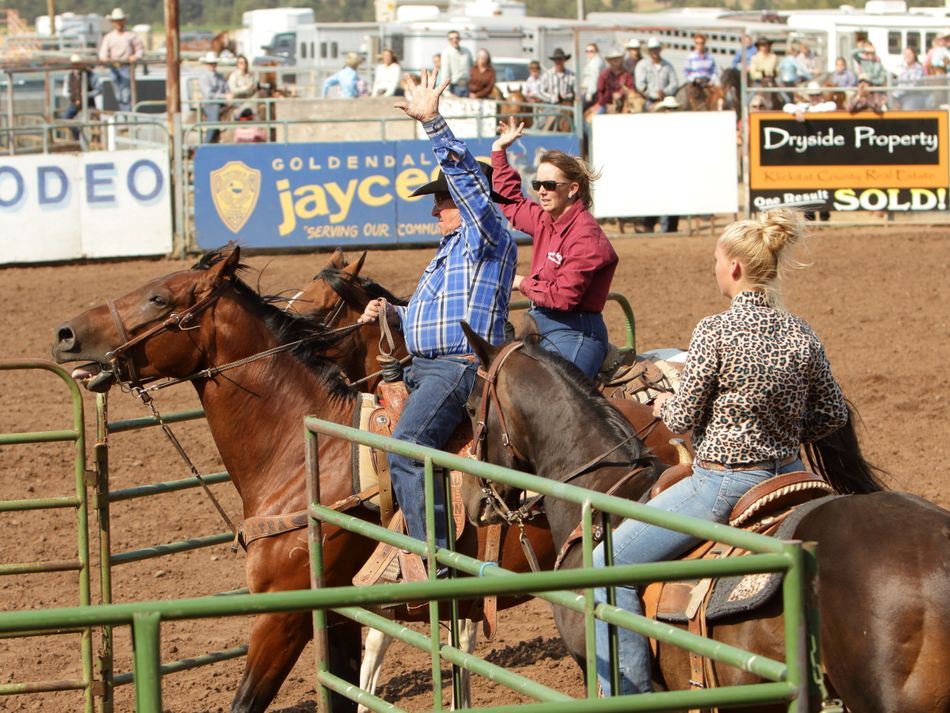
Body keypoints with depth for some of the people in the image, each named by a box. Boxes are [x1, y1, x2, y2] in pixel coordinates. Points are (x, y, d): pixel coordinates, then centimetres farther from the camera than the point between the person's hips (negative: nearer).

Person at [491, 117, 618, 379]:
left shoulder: (585, 235, -15)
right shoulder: (545, 220, 12)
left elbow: (565, 295, -22)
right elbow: (511, 202, 35)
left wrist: (523, 283, -7)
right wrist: (499, 152, 33)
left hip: (573, 335, -10)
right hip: (541, 328, 10)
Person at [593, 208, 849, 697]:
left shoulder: (715, 332, -18)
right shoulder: (802, 336, 1)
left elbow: (682, 420, -13)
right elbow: (833, 413, 9)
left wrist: (663, 406, 9)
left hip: (721, 483, -7)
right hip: (786, 476, 7)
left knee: (609, 564, 1)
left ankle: (627, 696, -4)